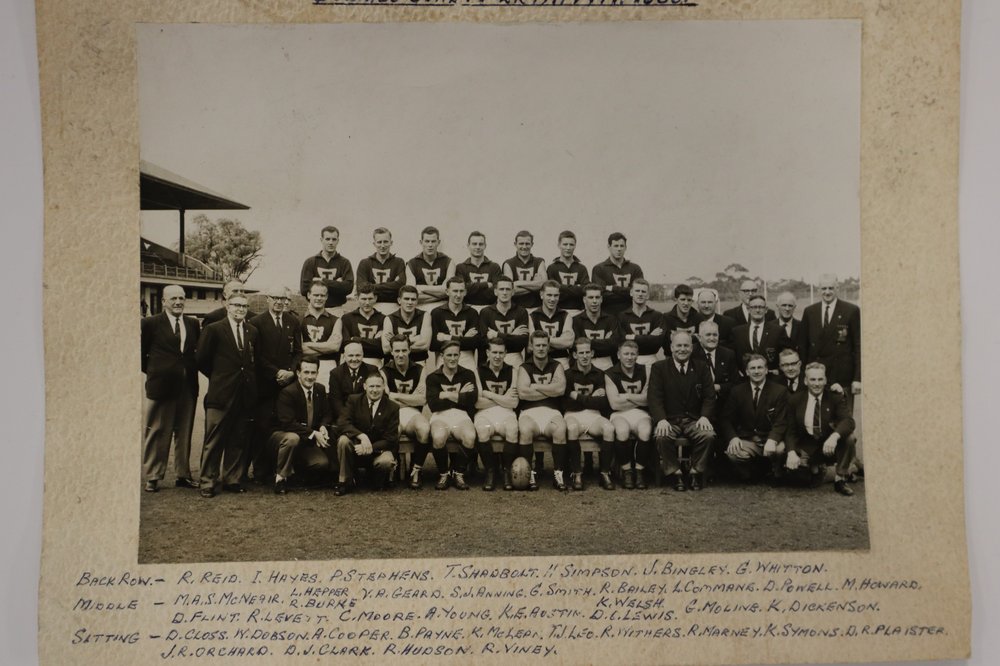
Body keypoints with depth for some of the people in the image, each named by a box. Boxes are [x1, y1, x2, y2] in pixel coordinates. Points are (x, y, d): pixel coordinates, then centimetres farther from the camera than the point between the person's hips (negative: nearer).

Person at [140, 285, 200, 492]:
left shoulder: (193, 324, 9)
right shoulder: (150, 324, -3)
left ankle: (182, 475, 20)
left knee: (184, 434, 10)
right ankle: (152, 477, 12)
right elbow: (141, 353, 2)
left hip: (188, 388, 4)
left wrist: (191, 370, 5)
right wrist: (154, 372, 0)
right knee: (156, 434, 4)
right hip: (160, 387, -4)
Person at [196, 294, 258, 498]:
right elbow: (201, 359, 0)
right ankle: (208, 482, 7)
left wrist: (250, 382, 9)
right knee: (214, 440, 0)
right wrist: (217, 376, 6)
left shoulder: (252, 331, 11)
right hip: (221, 394, -4)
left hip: (245, 395, 4)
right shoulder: (214, 330, -3)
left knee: (238, 440, 9)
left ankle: (232, 480, 18)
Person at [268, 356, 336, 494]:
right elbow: (288, 423, -26)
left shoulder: (320, 389, 2)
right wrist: (313, 433, -31)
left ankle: (296, 468, 14)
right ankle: (281, 476, -17)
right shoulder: (287, 393, -19)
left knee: (323, 463, -19)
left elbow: (326, 414, 9)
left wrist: (323, 427, -15)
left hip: (307, 441, 5)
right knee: (292, 438, -40)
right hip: (281, 436, -5)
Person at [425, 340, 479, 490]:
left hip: (461, 415, 1)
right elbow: (433, 404, -6)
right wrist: (460, 395, -3)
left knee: (470, 437, -33)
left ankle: (458, 473, -8)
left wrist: (448, 395, -5)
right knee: (438, 438, -36)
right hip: (440, 416, -1)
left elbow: (472, 399, -5)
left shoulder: (468, 375, 13)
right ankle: (443, 474, -8)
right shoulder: (433, 377, 9)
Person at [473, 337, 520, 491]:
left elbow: (514, 403, 0)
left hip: (506, 413, 1)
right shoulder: (479, 371, 8)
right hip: (484, 413, -1)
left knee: (512, 429, -35)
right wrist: (503, 399, 0)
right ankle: (491, 471, -13)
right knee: (483, 430, -36)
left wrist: (490, 395, -3)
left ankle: (507, 470, -12)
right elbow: (477, 403, -2)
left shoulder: (511, 371, 11)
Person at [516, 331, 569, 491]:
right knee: (525, 430, -35)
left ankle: (558, 474, -21)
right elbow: (522, 393, -8)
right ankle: (530, 473, -20)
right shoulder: (524, 368, 10)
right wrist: (550, 391, -4)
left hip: (551, 411, 1)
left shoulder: (556, 366, 14)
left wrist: (535, 386, -3)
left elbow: (560, 389, -7)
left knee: (560, 429, -33)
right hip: (529, 411, -1)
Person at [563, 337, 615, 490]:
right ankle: (575, 474, -28)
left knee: (609, 428, -30)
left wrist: (578, 397, -4)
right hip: (573, 414, -2)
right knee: (572, 427, -37)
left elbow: (603, 403, -2)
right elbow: (567, 403, -4)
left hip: (594, 414, 2)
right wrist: (591, 398, -3)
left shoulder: (599, 374, 10)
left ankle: (605, 473, -18)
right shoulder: (568, 374, 5)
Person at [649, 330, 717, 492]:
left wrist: (705, 416, -14)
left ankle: (696, 473, -11)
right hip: (669, 420, -1)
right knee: (662, 437, -33)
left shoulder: (702, 368, 13)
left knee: (708, 435, -29)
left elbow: (709, 396, 6)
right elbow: (655, 397, -3)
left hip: (695, 420, 1)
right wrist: (661, 420, -21)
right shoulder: (659, 368, 7)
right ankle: (675, 473, -14)